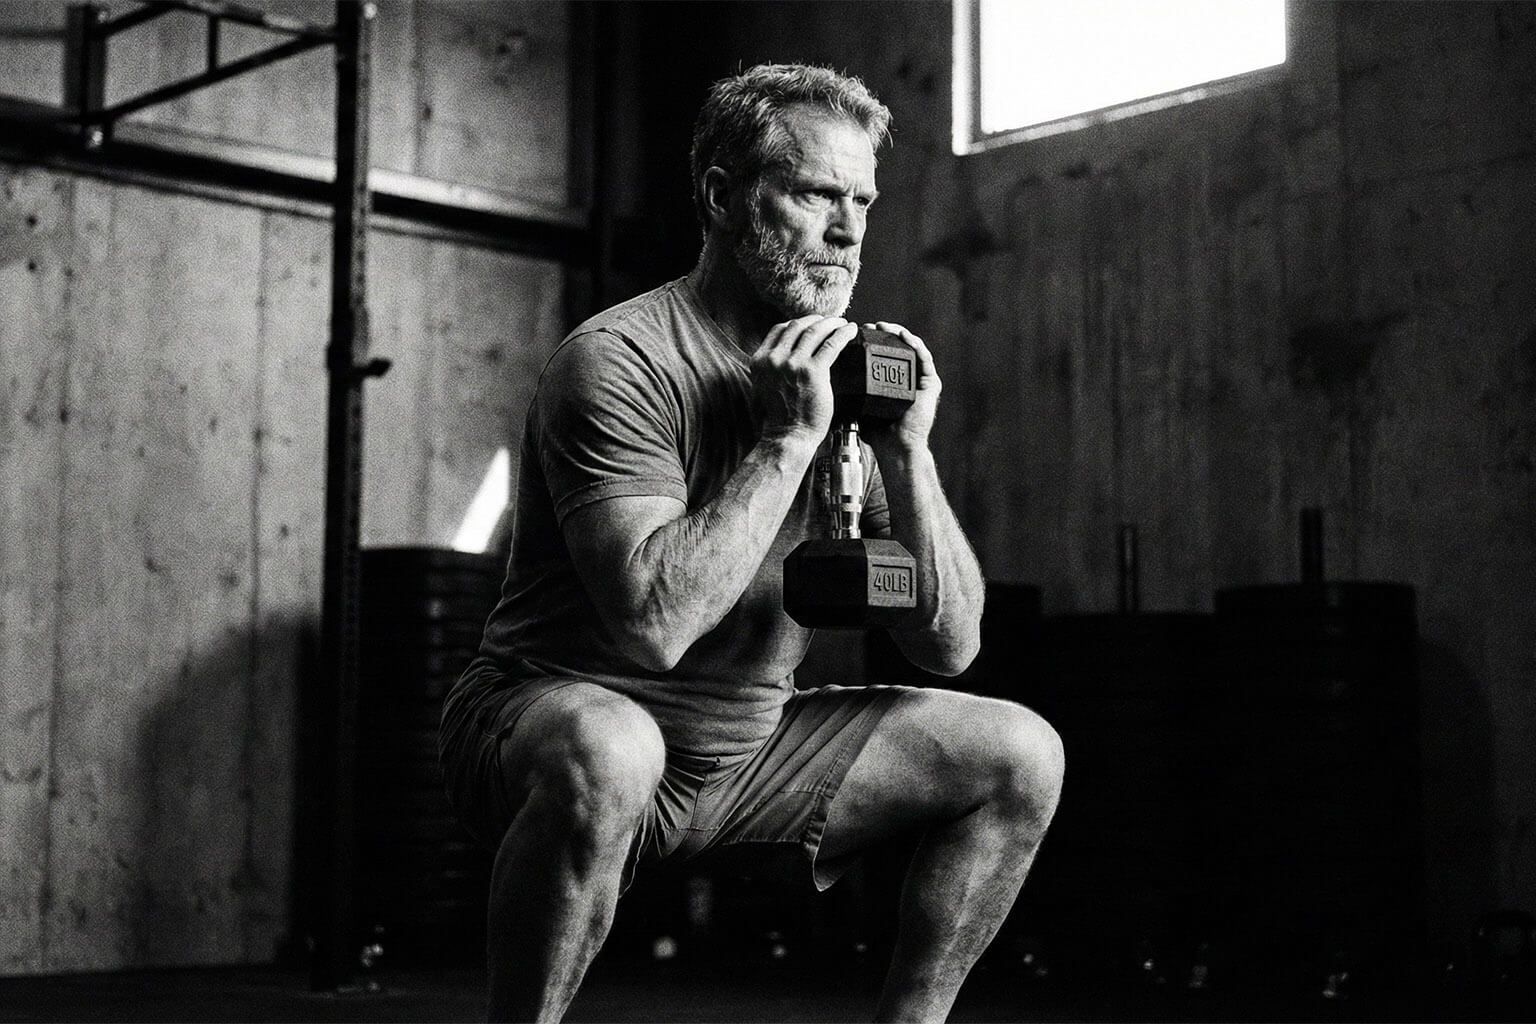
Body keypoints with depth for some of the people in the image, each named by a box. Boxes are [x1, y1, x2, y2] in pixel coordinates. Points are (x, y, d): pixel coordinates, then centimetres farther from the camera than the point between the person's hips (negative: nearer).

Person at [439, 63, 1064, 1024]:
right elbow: (655, 621, -31)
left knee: (1020, 755, -1)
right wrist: (785, 440, -25)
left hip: (750, 745, 7)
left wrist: (907, 449, -11)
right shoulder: (618, 364, -17)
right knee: (607, 753, -41)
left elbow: (950, 643, 1)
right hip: (556, 718, -6)